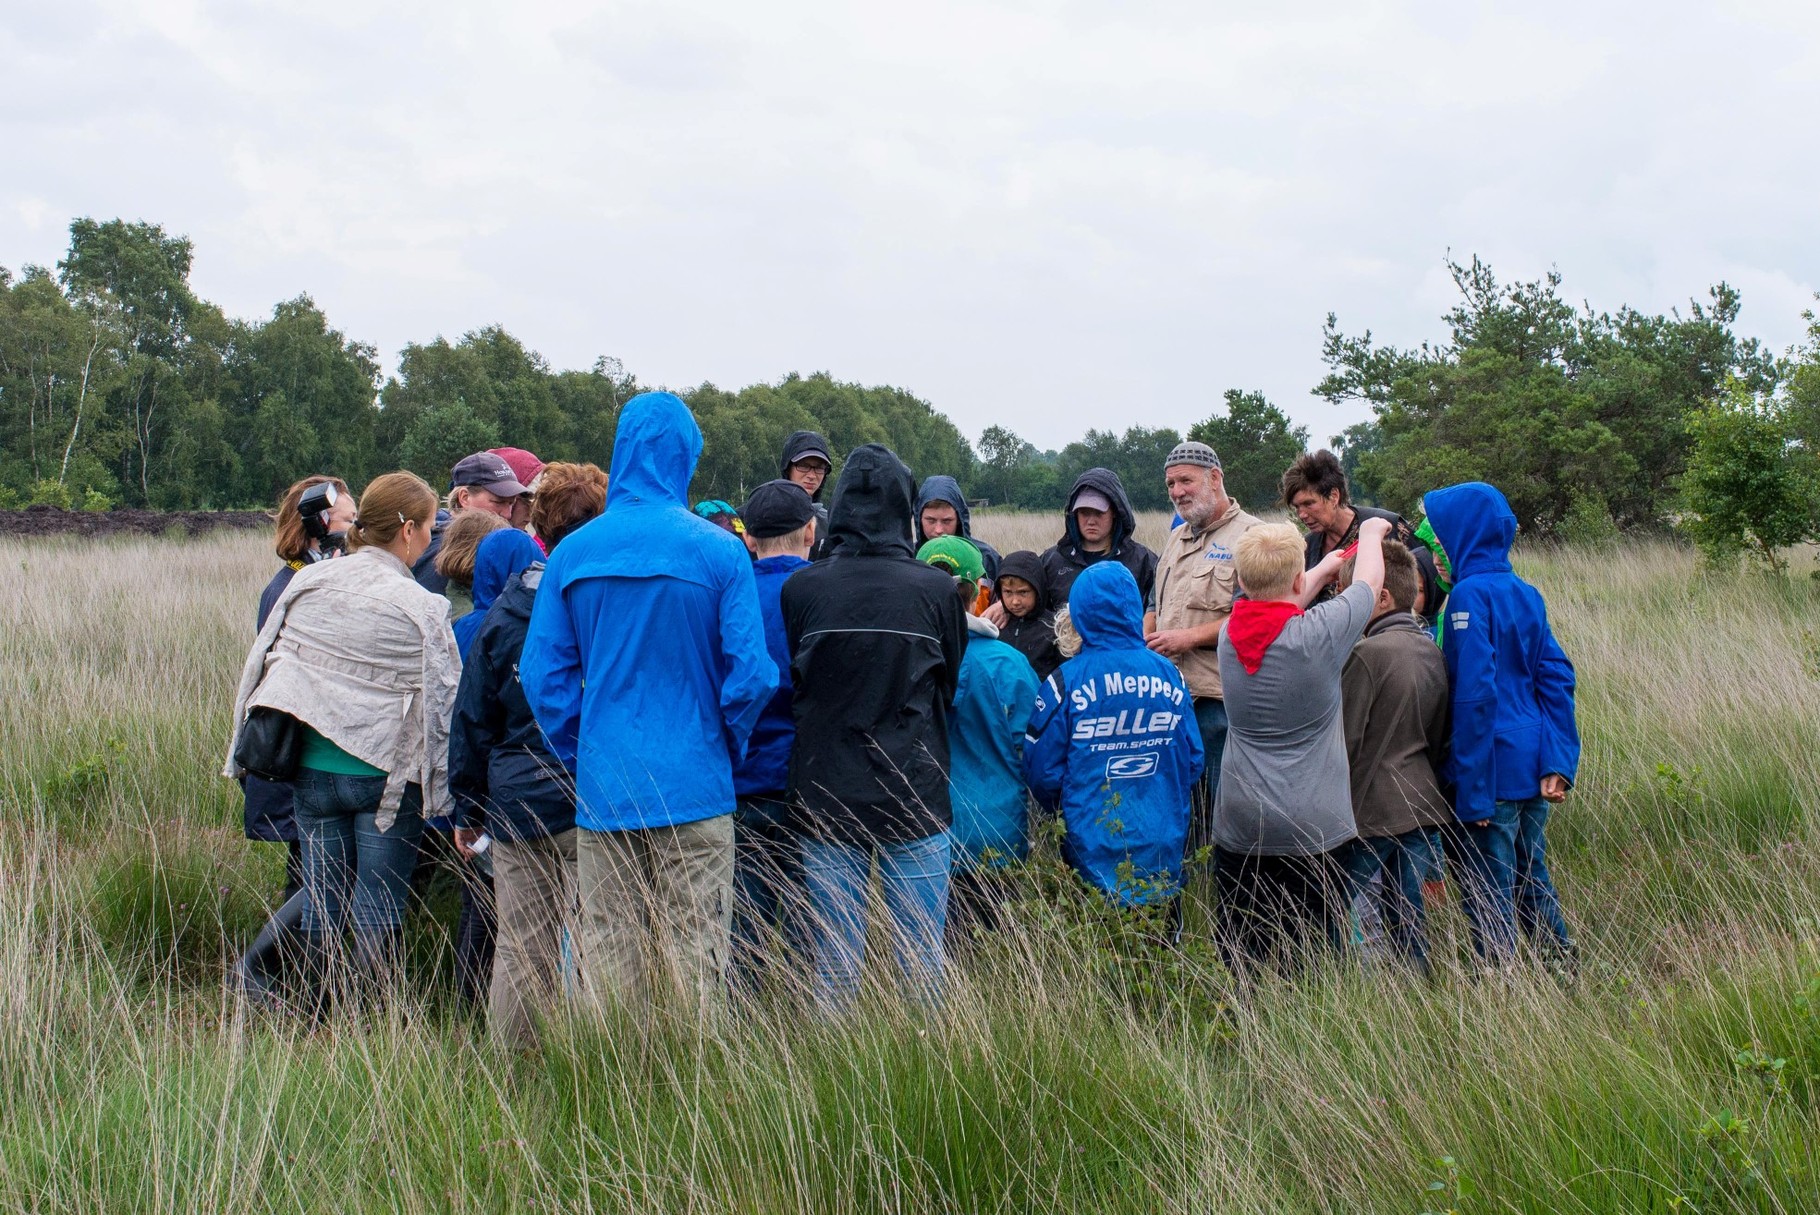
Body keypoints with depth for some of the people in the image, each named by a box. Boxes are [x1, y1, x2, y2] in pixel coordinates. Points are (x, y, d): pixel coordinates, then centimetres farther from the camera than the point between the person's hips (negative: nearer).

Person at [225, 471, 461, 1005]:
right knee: (377, 903, 3)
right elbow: (440, 702, -10)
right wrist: (447, 797, -6)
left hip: (313, 769, 4)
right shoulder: (419, 606, -11)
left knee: (321, 900, 12)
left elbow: (265, 663, 8)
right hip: (385, 774, -4)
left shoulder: (307, 583, 2)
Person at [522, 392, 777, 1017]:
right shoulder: (718, 551, -6)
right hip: (693, 789, -2)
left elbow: (543, 676, 2)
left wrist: (581, 757, 13)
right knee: (693, 959, 2)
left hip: (602, 790, 3)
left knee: (607, 959, 8)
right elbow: (751, 675, -7)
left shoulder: (572, 553, 2)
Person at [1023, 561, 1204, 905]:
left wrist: (1063, 812, 15)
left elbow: (1043, 773, -6)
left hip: (1093, 849, -2)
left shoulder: (1064, 682, -12)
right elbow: (1194, 761, 5)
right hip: (1164, 849, 3)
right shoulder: (1169, 674, -3)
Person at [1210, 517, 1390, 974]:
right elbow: (1368, 583, 4)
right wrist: (1371, 533, 25)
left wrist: (1325, 569, 35)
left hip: (1238, 827, 4)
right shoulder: (1319, 633, -15)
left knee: (1240, 961, 9)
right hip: (1312, 828, -4)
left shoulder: (1230, 635, -1)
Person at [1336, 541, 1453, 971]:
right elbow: (1441, 736, 15)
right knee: (1409, 913, 13)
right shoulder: (1432, 651, 7)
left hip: (1372, 810, -7)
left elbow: (1345, 739, -14)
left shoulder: (1368, 654, -17)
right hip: (1424, 805, 7)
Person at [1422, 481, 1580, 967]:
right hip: (1535, 765, 8)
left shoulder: (1470, 595, -14)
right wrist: (1557, 763, 2)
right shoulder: (1526, 593, 11)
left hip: (1494, 769, -8)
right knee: (1532, 879, 19)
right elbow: (1557, 676, 7)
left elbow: (1475, 694, -20)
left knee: (1489, 895, 0)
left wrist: (1471, 791, -18)